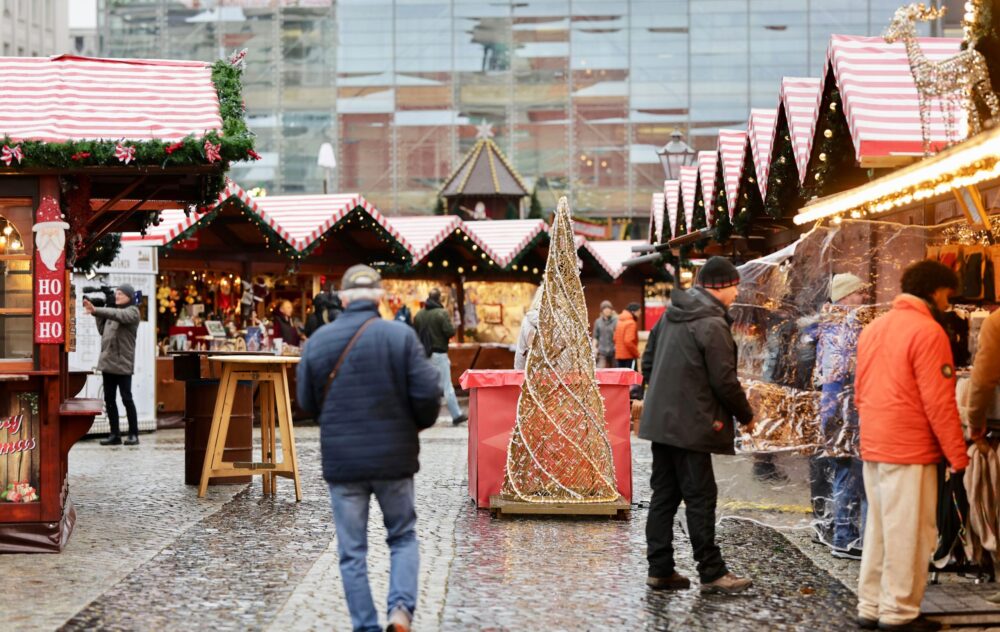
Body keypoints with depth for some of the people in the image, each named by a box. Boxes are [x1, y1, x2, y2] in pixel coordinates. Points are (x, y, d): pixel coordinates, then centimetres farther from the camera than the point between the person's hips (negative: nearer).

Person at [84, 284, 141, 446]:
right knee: (109, 399, 6)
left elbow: (119, 315, -22)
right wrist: (97, 315, 4)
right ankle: (115, 435, 11)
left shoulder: (132, 312, -2)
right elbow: (102, 331, 17)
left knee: (126, 398, -5)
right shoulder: (112, 311, 19)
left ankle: (133, 434, 1)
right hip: (107, 361, 7)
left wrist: (96, 310, -31)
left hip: (123, 362, -7)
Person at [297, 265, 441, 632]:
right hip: (394, 456, -1)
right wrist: (420, 423, 9)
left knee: (352, 551, 9)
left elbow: (307, 402, 7)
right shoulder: (401, 336, -9)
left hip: (341, 459, 1)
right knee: (403, 537, 16)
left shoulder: (318, 341, -1)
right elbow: (428, 394, -11)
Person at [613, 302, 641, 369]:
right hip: (629, 356, -9)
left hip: (619, 355, 9)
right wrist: (636, 353, -12)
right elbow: (628, 341, -23)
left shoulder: (620, 321, 12)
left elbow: (615, 338, 17)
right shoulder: (631, 323, -16)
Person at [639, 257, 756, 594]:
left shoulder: (671, 314, 11)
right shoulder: (712, 325, -16)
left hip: (661, 419, 8)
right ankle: (712, 573, 2)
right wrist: (746, 416, -1)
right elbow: (725, 380, -15)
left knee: (664, 494, 11)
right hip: (690, 424, -8)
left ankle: (660, 569, 14)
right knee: (700, 497, -3)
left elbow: (651, 352, 21)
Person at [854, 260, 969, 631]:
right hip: (910, 450, -8)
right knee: (909, 533, 0)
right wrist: (957, 455, -11)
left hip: (873, 448, 8)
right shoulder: (927, 332, -13)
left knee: (878, 528, 14)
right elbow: (939, 402, -16)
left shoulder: (873, 329, 13)